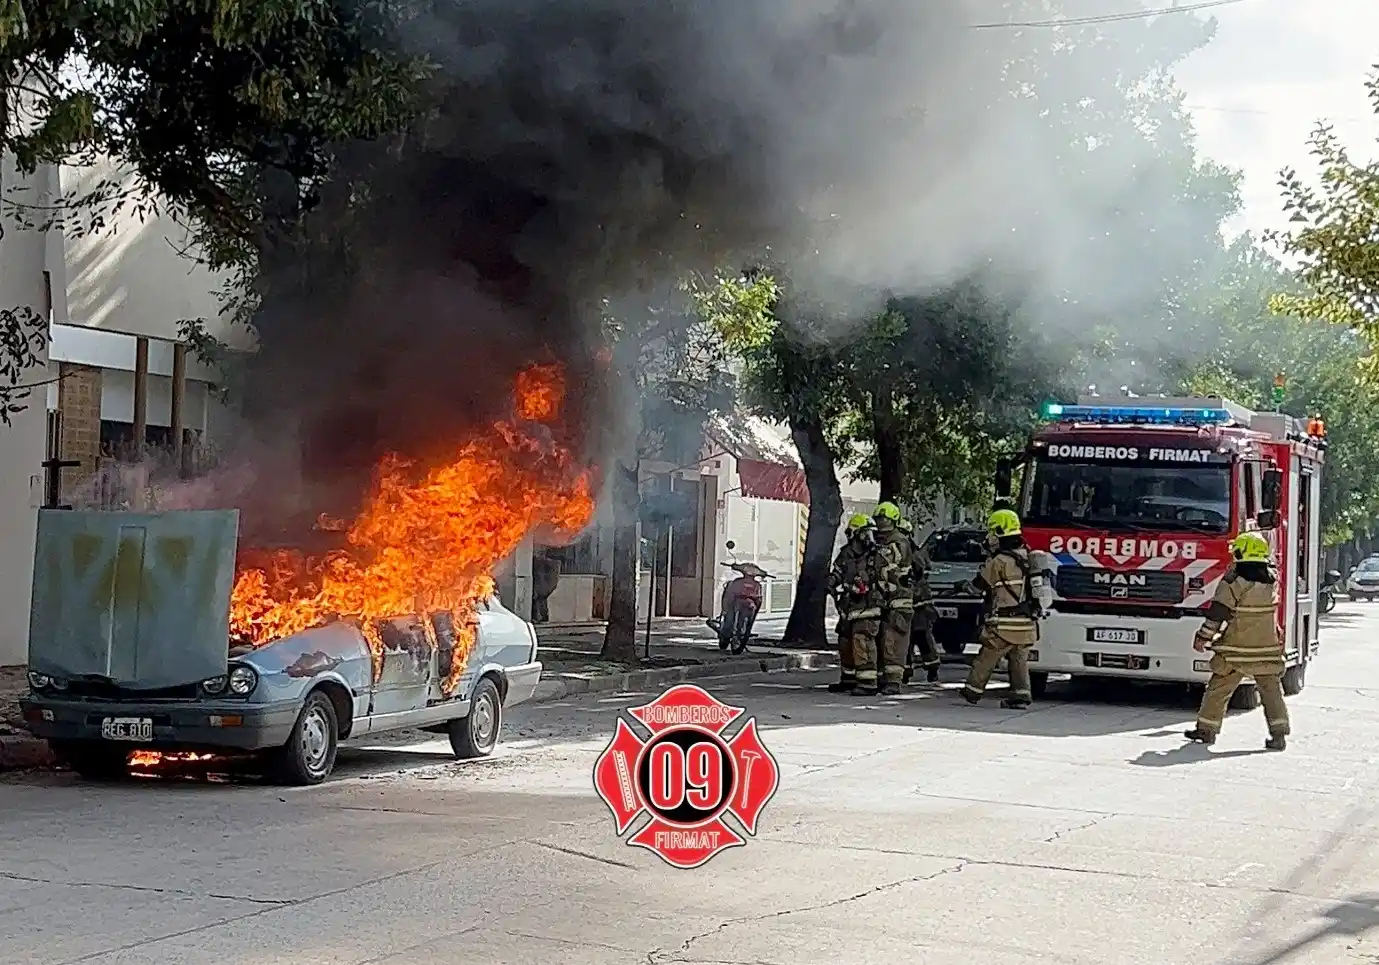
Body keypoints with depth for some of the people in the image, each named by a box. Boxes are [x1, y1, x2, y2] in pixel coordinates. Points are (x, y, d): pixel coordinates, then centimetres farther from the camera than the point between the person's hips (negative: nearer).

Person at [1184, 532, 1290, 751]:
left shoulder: (1234, 581, -13)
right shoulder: (1272, 581, 3)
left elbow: (1217, 612, -13)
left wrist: (1203, 637, -5)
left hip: (1236, 651, -4)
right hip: (1268, 649, 4)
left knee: (1218, 689, 8)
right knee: (1271, 691, 7)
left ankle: (1207, 729, 14)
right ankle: (1279, 734, 0)